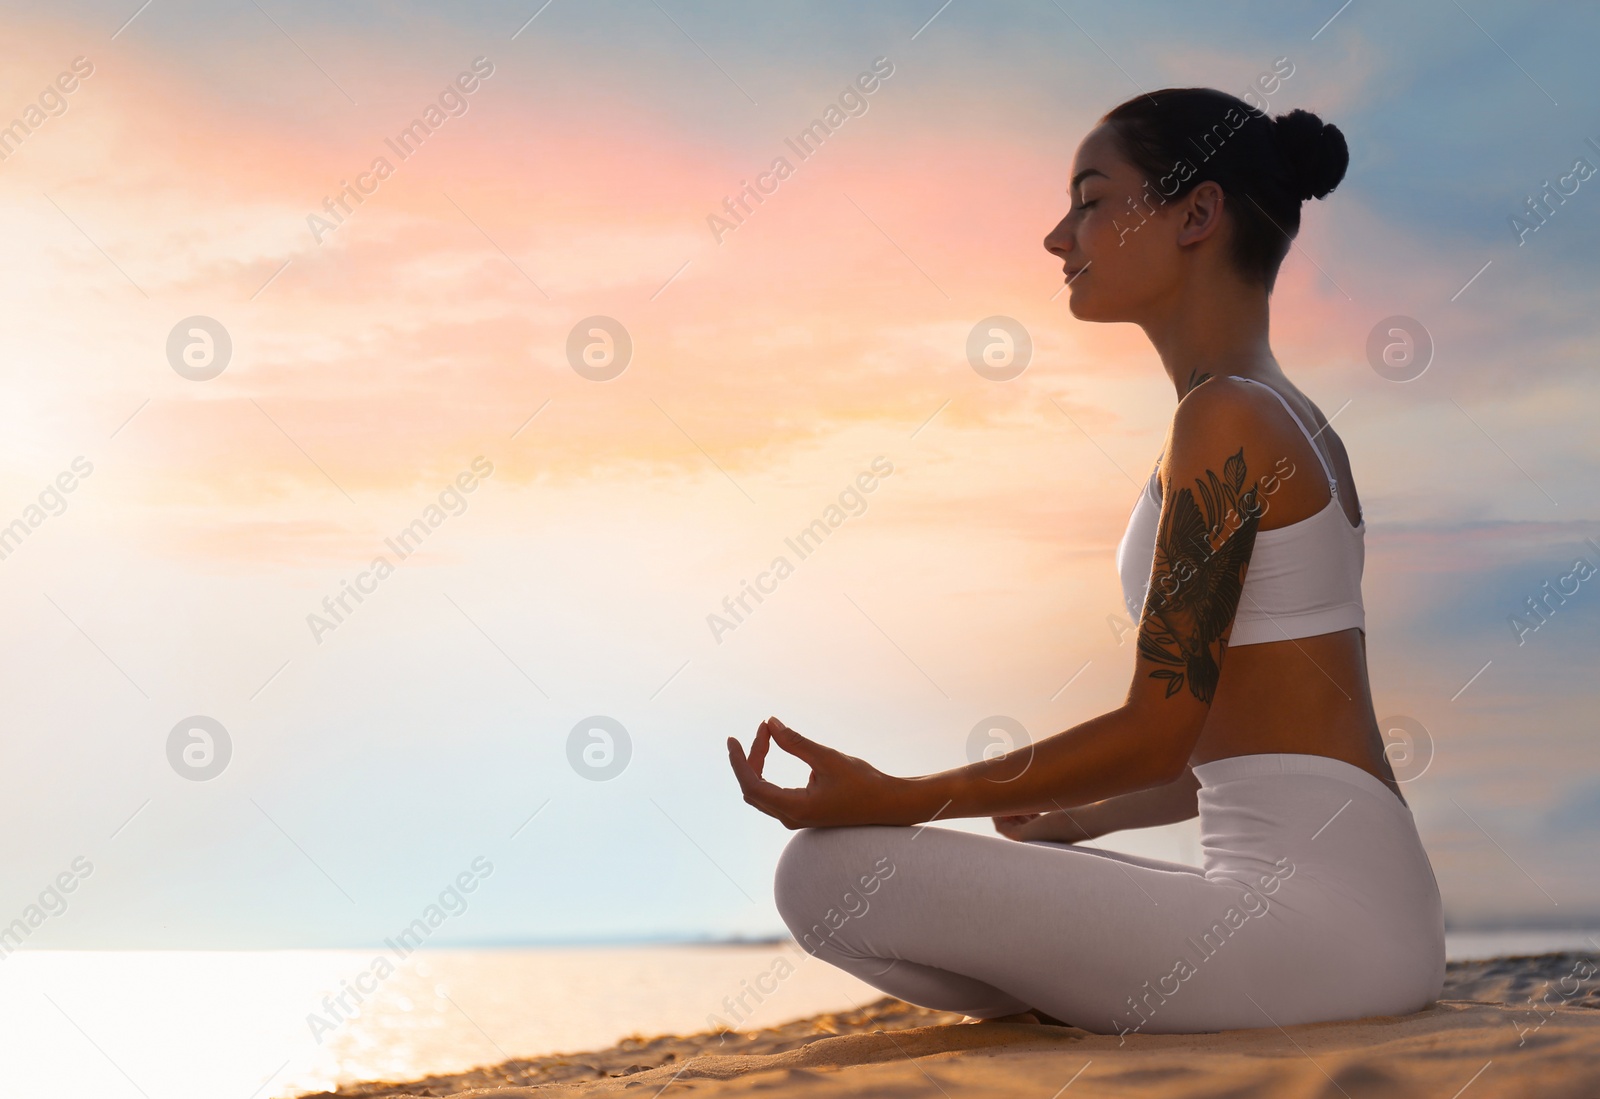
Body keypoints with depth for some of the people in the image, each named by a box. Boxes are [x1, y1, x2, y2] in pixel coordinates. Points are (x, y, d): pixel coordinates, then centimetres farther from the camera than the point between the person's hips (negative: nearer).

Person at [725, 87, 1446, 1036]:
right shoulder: (1296, 426, 18)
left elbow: (1159, 733, -14)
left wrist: (897, 800, -11)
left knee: (830, 872, -15)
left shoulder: (1226, 418, -11)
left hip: (1319, 916, -10)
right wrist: (1082, 819, 25)